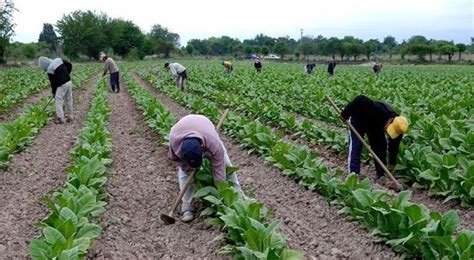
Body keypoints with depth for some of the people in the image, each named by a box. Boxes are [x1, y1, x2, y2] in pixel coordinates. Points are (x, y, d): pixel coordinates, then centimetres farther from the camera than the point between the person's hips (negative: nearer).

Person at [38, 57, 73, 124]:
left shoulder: (50, 70, -12)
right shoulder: (58, 60, 5)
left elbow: (53, 82, -6)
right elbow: (69, 65, 11)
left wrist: (54, 93, 7)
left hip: (62, 85, -8)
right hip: (69, 82, 8)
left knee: (58, 101, 0)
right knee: (69, 100, 14)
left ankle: (60, 119, -1)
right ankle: (69, 117, 23)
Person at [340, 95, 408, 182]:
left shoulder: (397, 127, -24)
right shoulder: (378, 110, -44)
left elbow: (394, 146, -13)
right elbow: (360, 99, -42)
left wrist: (391, 164, -9)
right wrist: (345, 114, -34)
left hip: (374, 124, 5)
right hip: (358, 119, -5)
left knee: (381, 146, -2)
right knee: (355, 145, -15)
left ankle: (381, 176, 6)